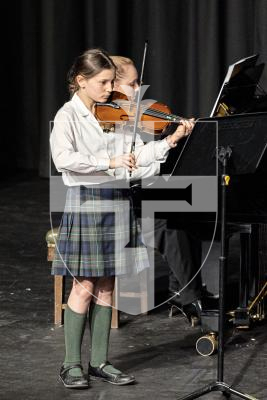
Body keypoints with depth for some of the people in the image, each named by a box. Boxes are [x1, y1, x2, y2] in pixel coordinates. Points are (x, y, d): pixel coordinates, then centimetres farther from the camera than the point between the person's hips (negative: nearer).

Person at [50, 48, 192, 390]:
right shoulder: (68, 116, -6)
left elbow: (135, 157, 5)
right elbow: (63, 158, -23)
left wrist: (171, 140, -6)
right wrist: (109, 161, -28)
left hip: (117, 203, 6)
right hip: (86, 203, -5)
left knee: (105, 286, 9)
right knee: (84, 287, -2)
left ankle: (99, 362, 17)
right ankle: (71, 365, 8)